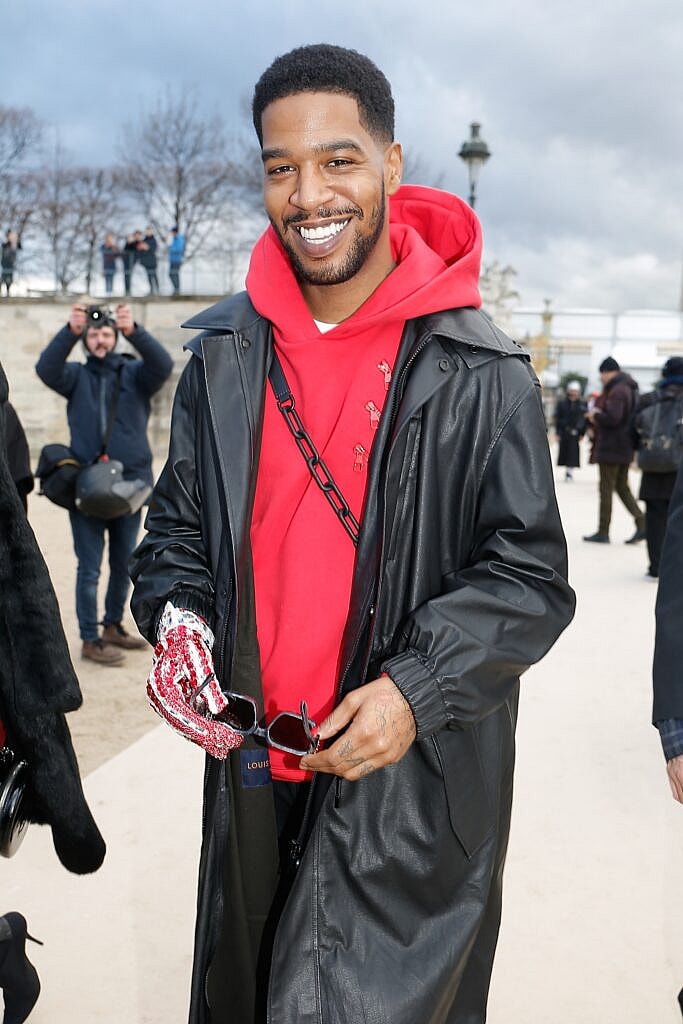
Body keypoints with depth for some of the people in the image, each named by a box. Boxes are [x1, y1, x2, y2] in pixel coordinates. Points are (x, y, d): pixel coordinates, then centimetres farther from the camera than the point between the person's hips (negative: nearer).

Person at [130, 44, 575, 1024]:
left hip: (412, 785, -4)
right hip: (252, 765, 5)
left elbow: (531, 576, -9)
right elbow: (178, 523, 12)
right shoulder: (225, 355, 2)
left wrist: (419, 687, -21)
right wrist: (175, 617, -8)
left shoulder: (483, 375, -10)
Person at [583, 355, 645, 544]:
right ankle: (642, 524, 7)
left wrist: (595, 415, -8)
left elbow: (612, 418, -27)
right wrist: (598, 412, 6)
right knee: (622, 487, 16)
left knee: (606, 489, -1)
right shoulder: (630, 388, 14)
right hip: (626, 448, 10)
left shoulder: (617, 390, -18)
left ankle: (603, 533, 6)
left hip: (611, 448, -10)